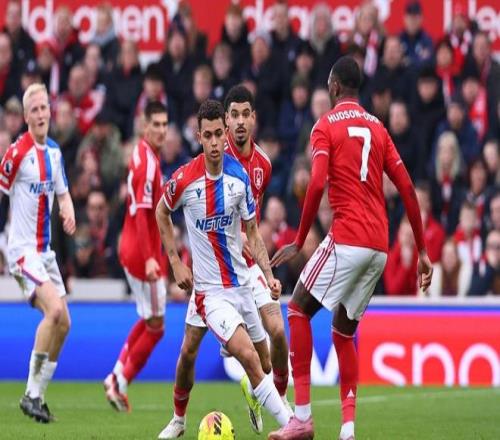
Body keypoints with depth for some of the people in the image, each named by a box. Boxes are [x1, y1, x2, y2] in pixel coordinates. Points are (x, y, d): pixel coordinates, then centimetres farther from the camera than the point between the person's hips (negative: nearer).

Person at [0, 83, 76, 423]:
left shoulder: (54, 151, 9)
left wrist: (69, 212, -1)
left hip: (45, 251, 8)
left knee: (63, 323, 4)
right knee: (54, 310, -23)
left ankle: (38, 394, 14)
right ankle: (31, 393, -14)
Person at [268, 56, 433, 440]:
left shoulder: (326, 126, -1)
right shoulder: (378, 128, 17)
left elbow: (317, 184, -15)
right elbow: (407, 189, 13)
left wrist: (299, 241, -8)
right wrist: (422, 251, 16)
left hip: (347, 239, -6)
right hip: (380, 247, 6)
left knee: (299, 309, 5)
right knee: (344, 330, 16)